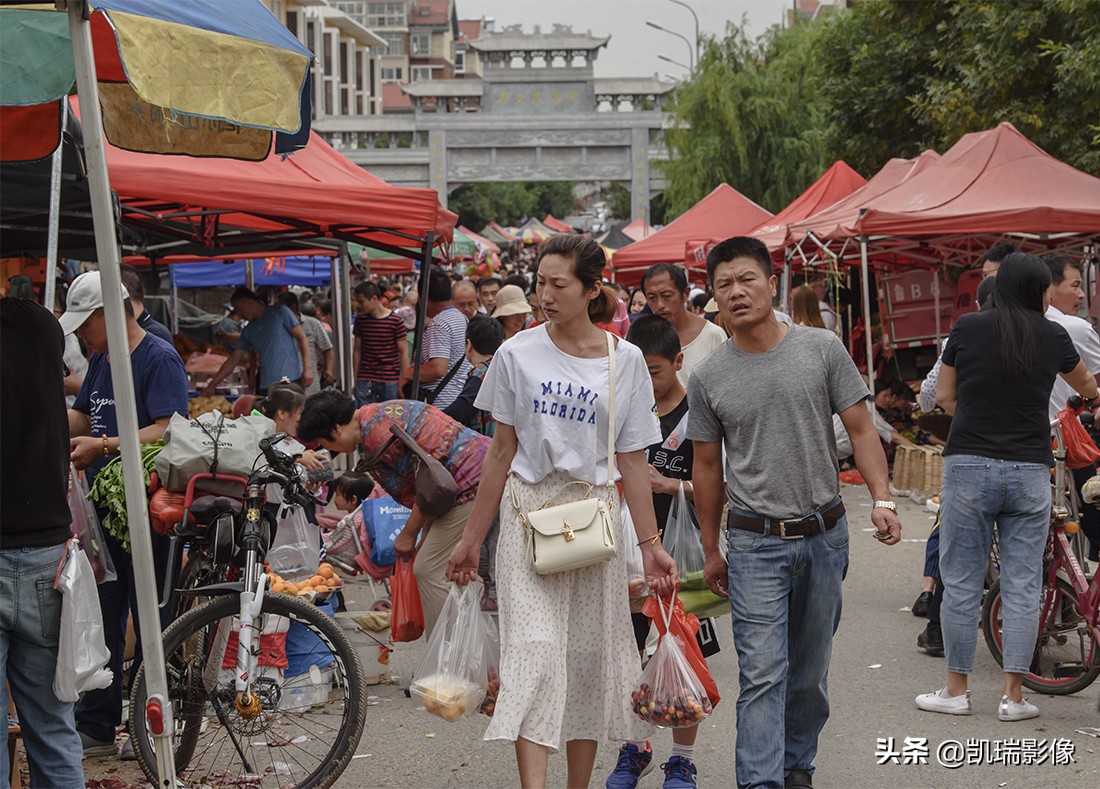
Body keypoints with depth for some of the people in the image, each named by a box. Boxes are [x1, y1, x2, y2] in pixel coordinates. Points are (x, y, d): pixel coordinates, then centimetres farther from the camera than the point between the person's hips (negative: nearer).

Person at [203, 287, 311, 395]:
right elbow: (233, 360, 17)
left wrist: (307, 368, -11)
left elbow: (301, 337, -1)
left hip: (291, 379, -5)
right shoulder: (248, 331, 16)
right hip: (266, 385, 5)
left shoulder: (278, 312, 2)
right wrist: (212, 385, 11)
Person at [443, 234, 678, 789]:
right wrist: (472, 539, 7)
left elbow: (632, 461, 5)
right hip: (528, 513, -1)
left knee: (588, 657, 6)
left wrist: (650, 544, 2)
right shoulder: (517, 355, 1)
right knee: (534, 649, -14)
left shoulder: (624, 361, 3)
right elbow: (502, 452, 6)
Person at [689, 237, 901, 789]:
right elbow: (708, 467, 8)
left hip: (824, 534, 1)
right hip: (755, 541, -1)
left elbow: (860, 430, 0)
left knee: (810, 670, 13)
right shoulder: (708, 378, 0)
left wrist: (881, 500, -14)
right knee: (763, 673, -10)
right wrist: (711, 551, 12)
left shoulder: (823, 350, -2)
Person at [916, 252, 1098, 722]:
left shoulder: (968, 328, -1)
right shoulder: (1052, 336, 3)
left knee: (961, 583, 7)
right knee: (1022, 587, 6)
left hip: (968, 466, 0)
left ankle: (956, 690, 13)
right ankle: (1013, 696, 8)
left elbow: (944, 397, 6)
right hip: (1030, 471, 1)